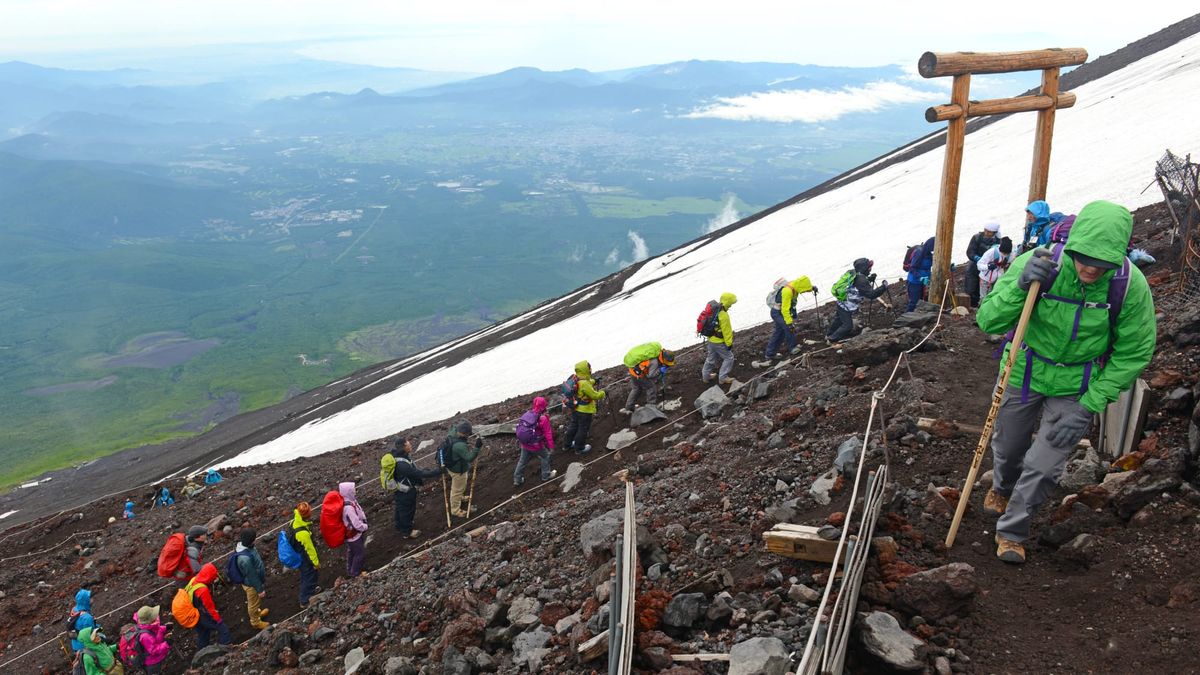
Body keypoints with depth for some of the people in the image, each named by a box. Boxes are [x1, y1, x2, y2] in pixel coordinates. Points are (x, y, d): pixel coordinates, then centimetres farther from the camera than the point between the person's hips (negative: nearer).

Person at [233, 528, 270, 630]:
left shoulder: (242, 545, -17)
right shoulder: (245, 558, -44)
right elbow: (252, 576, -29)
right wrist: (260, 589, -14)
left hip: (256, 579, 8)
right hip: (252, 584, -8)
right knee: (254, 603, 20)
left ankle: (257, 612, 59)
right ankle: (255, 622, 44)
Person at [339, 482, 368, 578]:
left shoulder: (348, 501, -9)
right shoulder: (348, 507, -38)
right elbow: (357, 524, -31)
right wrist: (365, 527, -13)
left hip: (350, 534, 10)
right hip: (354, 535, -10)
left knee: (351, 552, 28)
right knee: (361, 554, 10)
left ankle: (350, 571, 47)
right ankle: (355, 574, 27)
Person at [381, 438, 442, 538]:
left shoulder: (396, 455, -11)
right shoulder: (402, 465, -40)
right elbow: (418, 473, -35)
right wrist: (438, 472, -30)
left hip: (400, 489, 9)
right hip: (405, 492, -9)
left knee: (401, 508, 30)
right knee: (407, 510, 15)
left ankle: (400, 526, 53)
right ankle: (407, 531, 38)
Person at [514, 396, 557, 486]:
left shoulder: (527, 414, -1)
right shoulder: (543, 418, -20)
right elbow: (548, 434, -16)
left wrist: (519, 442, 20)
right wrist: (551, 446, -8)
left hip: (524, 445, 5)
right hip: (537, 446, -5)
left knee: (522, 461, 19)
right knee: (545, 457, 20)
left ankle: (517, 480, 28)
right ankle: (546, 475, 32)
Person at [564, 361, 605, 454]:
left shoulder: (576, 378, -7)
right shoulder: (584, 384, -33)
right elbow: (595, 396, -25)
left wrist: (593, 381, 9)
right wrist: (603, 393, -8)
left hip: (575, 408, 9)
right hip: (585, 411, -9)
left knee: (573, 426, 25)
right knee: (583, 429, 11)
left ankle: (568, 444, 41)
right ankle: (579, 448, 27)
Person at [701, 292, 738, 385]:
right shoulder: (723, 315, -27)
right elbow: (726, 331, -21)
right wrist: (729, 343, -13)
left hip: (711, 340, 9)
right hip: (719, 342, -9)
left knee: (711, 357, 23)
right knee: (728, 357, 7)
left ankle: (706, 376, 34)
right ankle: (723, 378, 11)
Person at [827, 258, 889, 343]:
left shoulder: (854, 274, 0)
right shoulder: (861, 280, -27)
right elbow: (871, 294, -27)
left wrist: (870, 279, 5)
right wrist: (884, 287, -20)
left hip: (841, 303, 10)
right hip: (846, 307, -10)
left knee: (839, 319, 29)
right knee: (848, 326, 2)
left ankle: (829, 335, 47)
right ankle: (831, 339, 12)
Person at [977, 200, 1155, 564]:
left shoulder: (1132, 286, -24)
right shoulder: (1036, 264, -27)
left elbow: (1133, 353, -12)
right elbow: (988, 321, -24)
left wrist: (1089, 406, -15)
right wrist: (1020, 286, -43)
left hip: (1076, 387, 0)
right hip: (1024, 372, 1)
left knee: (1043, 466, -1)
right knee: (1008, 446, 22)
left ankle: (1012, 532, 24)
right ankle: (1002, 489, 57)